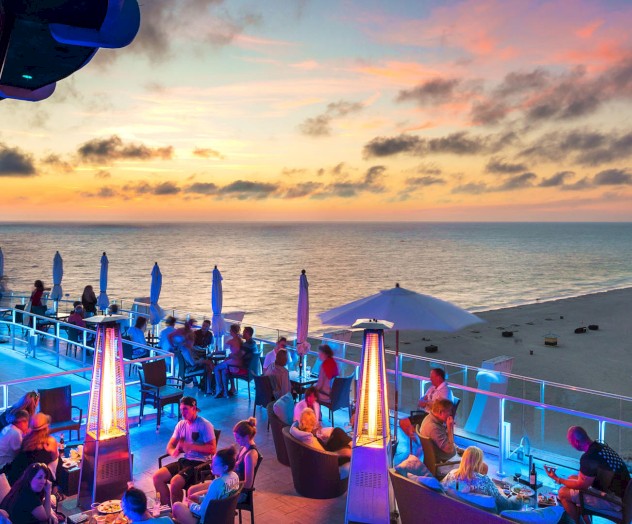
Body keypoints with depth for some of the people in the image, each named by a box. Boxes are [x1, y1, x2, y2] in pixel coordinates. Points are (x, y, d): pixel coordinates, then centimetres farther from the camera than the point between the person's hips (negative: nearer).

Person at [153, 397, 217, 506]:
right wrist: (173, 451, -15)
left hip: (200, 463, -7)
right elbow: (170, 446, 10)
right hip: (184, 461, 7)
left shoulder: (205, 425, -11)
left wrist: (190, 446, -24)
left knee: (175, 482, -27)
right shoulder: (181, 424, 9)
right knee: (157, 477, -9)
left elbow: (212, 449, -16)